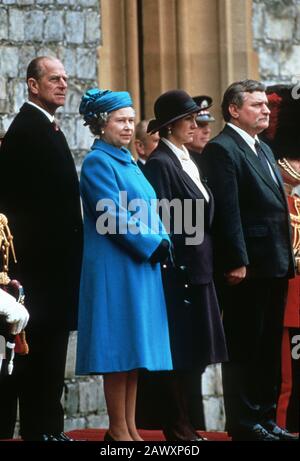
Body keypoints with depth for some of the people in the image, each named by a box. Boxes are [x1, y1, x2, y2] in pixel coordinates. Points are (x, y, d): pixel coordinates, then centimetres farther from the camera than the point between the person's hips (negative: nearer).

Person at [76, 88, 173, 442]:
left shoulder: (127, 161, 17)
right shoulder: (98, 162, -9)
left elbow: (148, 211, 17)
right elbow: (114, 216, -17)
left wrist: (162, 243, 0)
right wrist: (153, 246, -14)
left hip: (142, 267, 9)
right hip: (115, 267, -9)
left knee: (135, 347, 8)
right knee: (119, 347, -6)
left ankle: (130, 428, 11)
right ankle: (119, 431, -3)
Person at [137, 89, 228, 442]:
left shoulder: (186, 162, 16)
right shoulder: (159, 163, -12)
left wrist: (206, 262, 16)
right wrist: (172, 261, -19)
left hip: (198, 268, 9)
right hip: (177, 270, -9)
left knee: (190, 353, 11)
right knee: (177, 350, -4)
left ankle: (181, 423, 17)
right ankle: (177, 429, 0)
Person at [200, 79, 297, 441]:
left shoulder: (263, 150, 19)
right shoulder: (221, 149, -10)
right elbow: (227, 210, -16)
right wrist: (236, 262, -20)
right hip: (247, 268, -9)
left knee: (269, 348, 12)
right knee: (244, 348, -3)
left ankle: (266, 418, 18)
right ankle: (244, 424, 1)